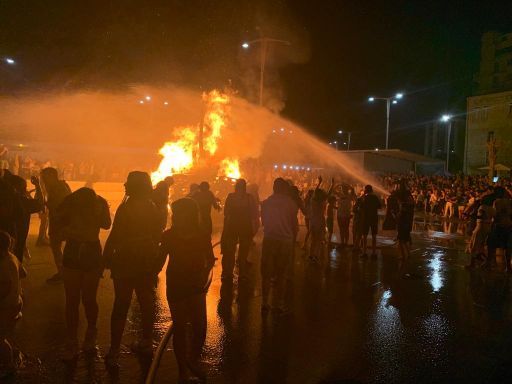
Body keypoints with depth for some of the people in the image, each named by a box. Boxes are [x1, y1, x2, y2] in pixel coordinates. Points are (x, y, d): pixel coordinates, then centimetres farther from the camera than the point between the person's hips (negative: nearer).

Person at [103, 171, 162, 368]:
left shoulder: (125, 208, -15)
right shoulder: (154, 210, 4)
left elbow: (114, 236, -17)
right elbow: (157, 237, 9)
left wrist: (107, 258, -9)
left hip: (126, 263, -6)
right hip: (148, 263, 6)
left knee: (121, 306, -1)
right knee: (147, 303, 15)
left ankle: (114, 350, 1)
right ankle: (146, 342, 26)